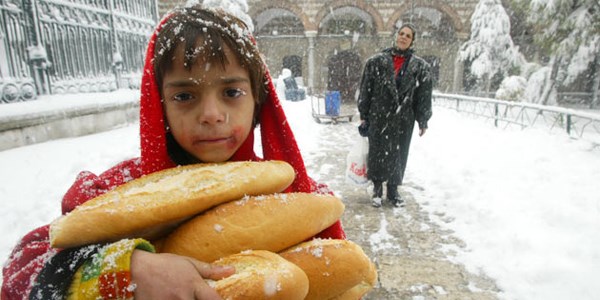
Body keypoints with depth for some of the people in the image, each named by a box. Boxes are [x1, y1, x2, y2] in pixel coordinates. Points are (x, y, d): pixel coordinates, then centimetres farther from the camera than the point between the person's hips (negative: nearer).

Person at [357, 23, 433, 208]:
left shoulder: (420, 66, 4)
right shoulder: (377, 61, 1)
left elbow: (424, 96, 4)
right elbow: (365, 89, 2)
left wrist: (423, 121, 2)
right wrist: (363, 115, 0)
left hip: (403, 120, 1)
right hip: (378, 117, -1)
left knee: (399, 155, 9)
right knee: (378, 153, 3)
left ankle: (393, 190, 27)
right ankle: (377, 188, 23)